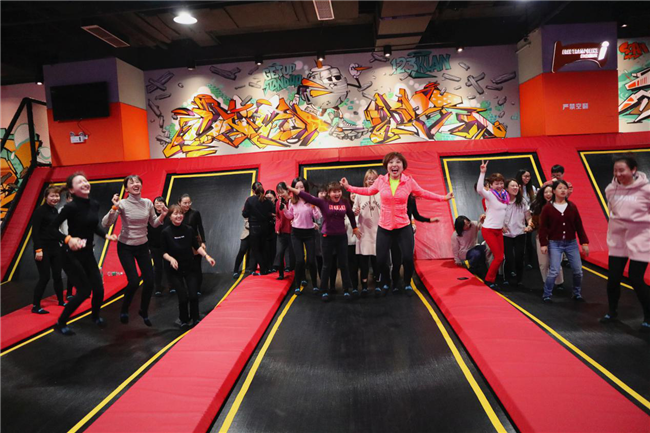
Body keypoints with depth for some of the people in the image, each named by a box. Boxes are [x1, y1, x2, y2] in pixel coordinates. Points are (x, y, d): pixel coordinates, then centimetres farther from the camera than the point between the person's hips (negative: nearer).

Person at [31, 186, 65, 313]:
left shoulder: (55, 211, 11)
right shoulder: (40, 210, -11)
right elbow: (35, 231, -14)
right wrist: (38, 249, -19)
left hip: (55, 247, 7)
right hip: (43, 248, -7)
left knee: (57, 275, 12)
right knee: (44, 277, -4)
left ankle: (61, 301, 24)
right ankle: (35, 306, 7)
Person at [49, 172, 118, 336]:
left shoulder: (94, 204, 0)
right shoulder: (71, 207, -19)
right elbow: (52, 228, -14)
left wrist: (106, 235, 1)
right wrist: (68, 239, -27)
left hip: (88, 253, 6)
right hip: (73, 254, -6)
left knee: (99, 289, 8)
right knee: (84, 292, -3)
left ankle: (95, 315, 36)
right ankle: (60, 324, 16)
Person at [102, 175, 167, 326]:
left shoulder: (148, 203, -4)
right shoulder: (122, 204, -16)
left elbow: (154, 223, 7)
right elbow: (105, 224, -21)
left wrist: (162, 216, -12)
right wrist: (114, 208, -33)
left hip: (143, 246, 4)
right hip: (125, 247, -4)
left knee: (150, 280, -1)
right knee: (134, 281, -13)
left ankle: (144, 312, 23)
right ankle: (124, 311, 16)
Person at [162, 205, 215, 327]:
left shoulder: (189, 229, -6)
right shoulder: (166, 232, -11)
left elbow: (197, 246, 2)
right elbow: (164, 252, -5)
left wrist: (207, 256, -10)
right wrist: (171, 259, -24)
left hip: (190, 268, 2)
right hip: (175, 271, -2)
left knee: (193, 295, -4)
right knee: (183, 297, -5)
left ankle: (195, 320, 19)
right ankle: (184, 321, 22)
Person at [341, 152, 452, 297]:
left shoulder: (409, 181, -6)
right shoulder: (381, 180, -5)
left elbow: (423, 193, 8)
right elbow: (368, 191, 12)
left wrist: (443, 197, 4)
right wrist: (348, 187, 10)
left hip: (403, 227, -1)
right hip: (384, 227, 1)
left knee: (408, 258, -6)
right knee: (381, 260, 0)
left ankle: (408, 285, 25)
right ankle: (386, 284, 31)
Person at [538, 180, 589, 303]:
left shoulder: (572, 207, 5)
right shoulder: (547, 208, -4)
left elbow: (579, 226, 7)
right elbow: (543, 227, -4)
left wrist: (584, 243, 4)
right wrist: (543, 244, -10)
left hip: (571, 243, 4)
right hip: (555, 243, -3)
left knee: (578, 270, 4)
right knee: (554, 271, -10)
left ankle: (577, 294, 24)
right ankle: (547, 295, 5)